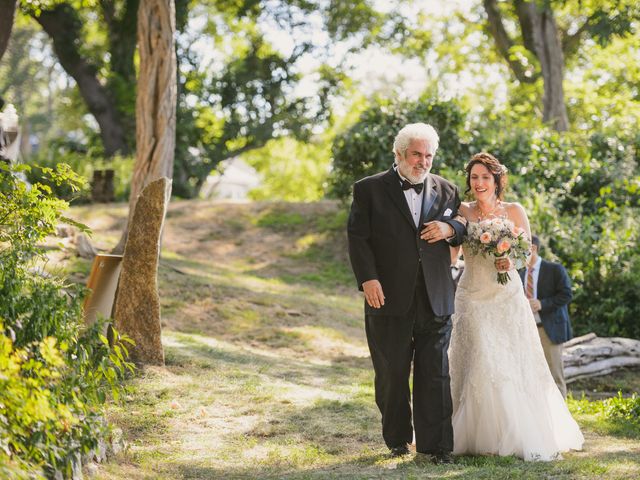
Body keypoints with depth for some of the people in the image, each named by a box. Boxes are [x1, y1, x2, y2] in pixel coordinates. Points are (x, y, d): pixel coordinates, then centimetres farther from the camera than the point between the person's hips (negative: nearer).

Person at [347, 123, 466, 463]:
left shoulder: (446, 191, 10)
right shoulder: (370, 190, 2)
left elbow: (465, 232, 15)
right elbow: (358, 237, -3)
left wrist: (450, 228, -9)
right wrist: (368, 279, -15)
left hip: (435, 301, 2)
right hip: (389, 299, -2)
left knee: (435, 374, 1)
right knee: (391, 374, 8)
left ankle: (436, 445, 5)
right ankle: (397, 441, 21)